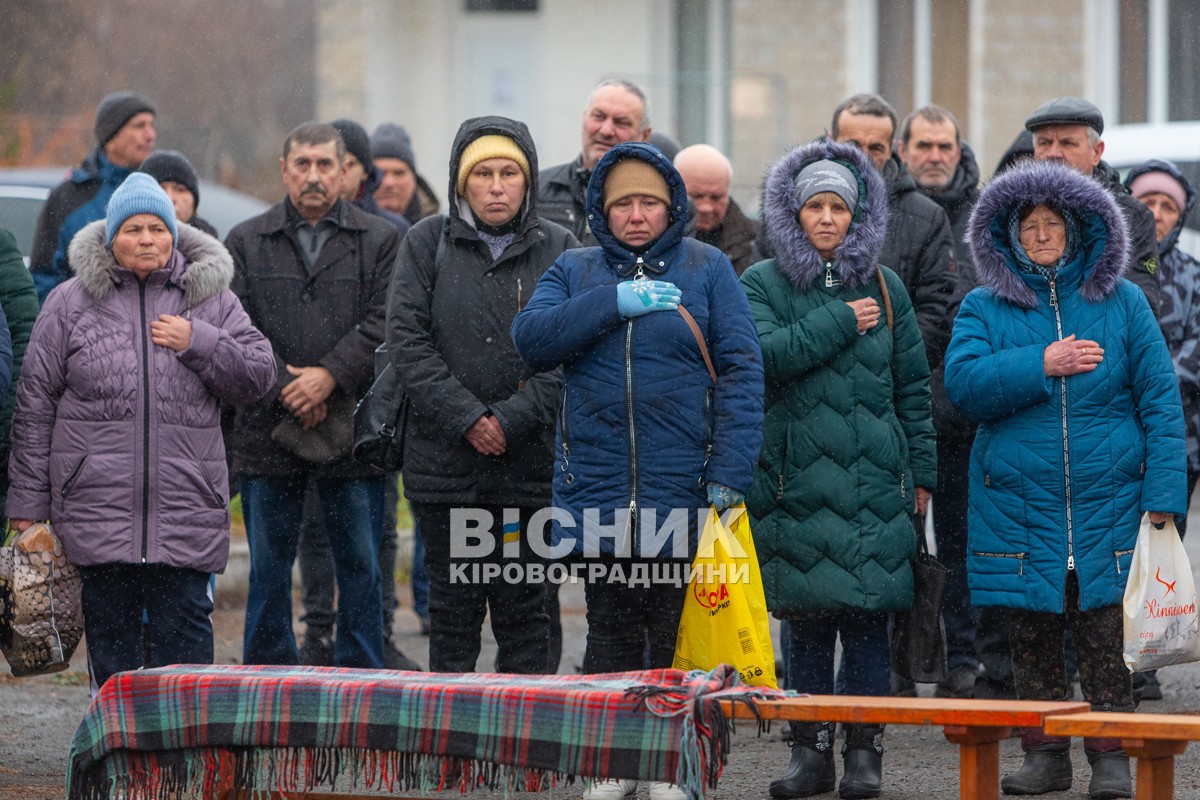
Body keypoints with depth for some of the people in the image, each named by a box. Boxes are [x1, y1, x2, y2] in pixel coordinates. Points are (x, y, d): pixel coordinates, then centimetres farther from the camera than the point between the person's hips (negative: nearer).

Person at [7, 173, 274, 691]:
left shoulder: (209, 301, 9)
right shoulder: (71, 303, 6)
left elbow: (259, 374, 6)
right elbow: (36, 403, 5)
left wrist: (199, 342, -10)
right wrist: (28, 500, 2)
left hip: (185, 507, 0)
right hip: (97, 507, 0)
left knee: (184, 633, -2)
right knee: (110, 629, 4)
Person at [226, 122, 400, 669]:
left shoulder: (380, 242, 6)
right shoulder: (246, 243, 9)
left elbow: (382, 326, -4)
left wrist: (330, 376, -15)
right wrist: (284, 389, -12)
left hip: (353, 433, -1)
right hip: (267, 433, 1)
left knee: (360, 567, 3)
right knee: (268, 569, 6)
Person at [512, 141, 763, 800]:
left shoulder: (707, 269, 4)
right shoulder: (575, 271, 11)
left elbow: (741, 371, -2)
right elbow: (531, 339, -6)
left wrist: (728, 474, -11)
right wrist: (614, 303, -15)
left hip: (682, 491, -2)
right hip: (596, 490, 2)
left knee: (676, 631, 1)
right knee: (610, 628, 8)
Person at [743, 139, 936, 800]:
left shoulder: (883, 287, 12)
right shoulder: (762, 285, 6)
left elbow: (912, 386, 14)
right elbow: (765, 354, -12)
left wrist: (920, 471, 10)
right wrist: (840, 322, -10)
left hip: (874, 480, 1)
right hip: (797, 482, -1)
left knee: (868, 618, -3)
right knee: (805, 621, 1)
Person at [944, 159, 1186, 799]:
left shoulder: (1120, 302, 5)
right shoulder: (985, 308, 7)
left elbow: (1159, 398, 2)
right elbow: (962, 382, -8)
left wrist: (1163, 493, -6)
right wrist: (1042, 365, -17)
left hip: (1107, 502, -1)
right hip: (1018, 501, 1)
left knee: (1104, 631, -4)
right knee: (1031, 633, 4)